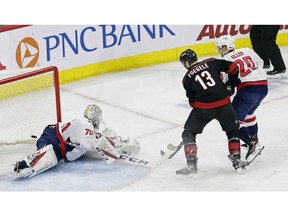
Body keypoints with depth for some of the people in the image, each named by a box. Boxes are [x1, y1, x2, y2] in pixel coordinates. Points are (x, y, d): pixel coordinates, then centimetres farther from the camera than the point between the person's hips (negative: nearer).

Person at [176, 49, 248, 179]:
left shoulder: (187, 78, 7)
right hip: (223, 103, 2)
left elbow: (192, 100, 9)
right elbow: (232, 68, 3)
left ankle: (191, 166, 1)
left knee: (188, 133, 13)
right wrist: (230, 84, 17)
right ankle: (236, 160, 21)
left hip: (203, 106, -2)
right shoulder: (212, 63, 9)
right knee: (232, 130, 25)